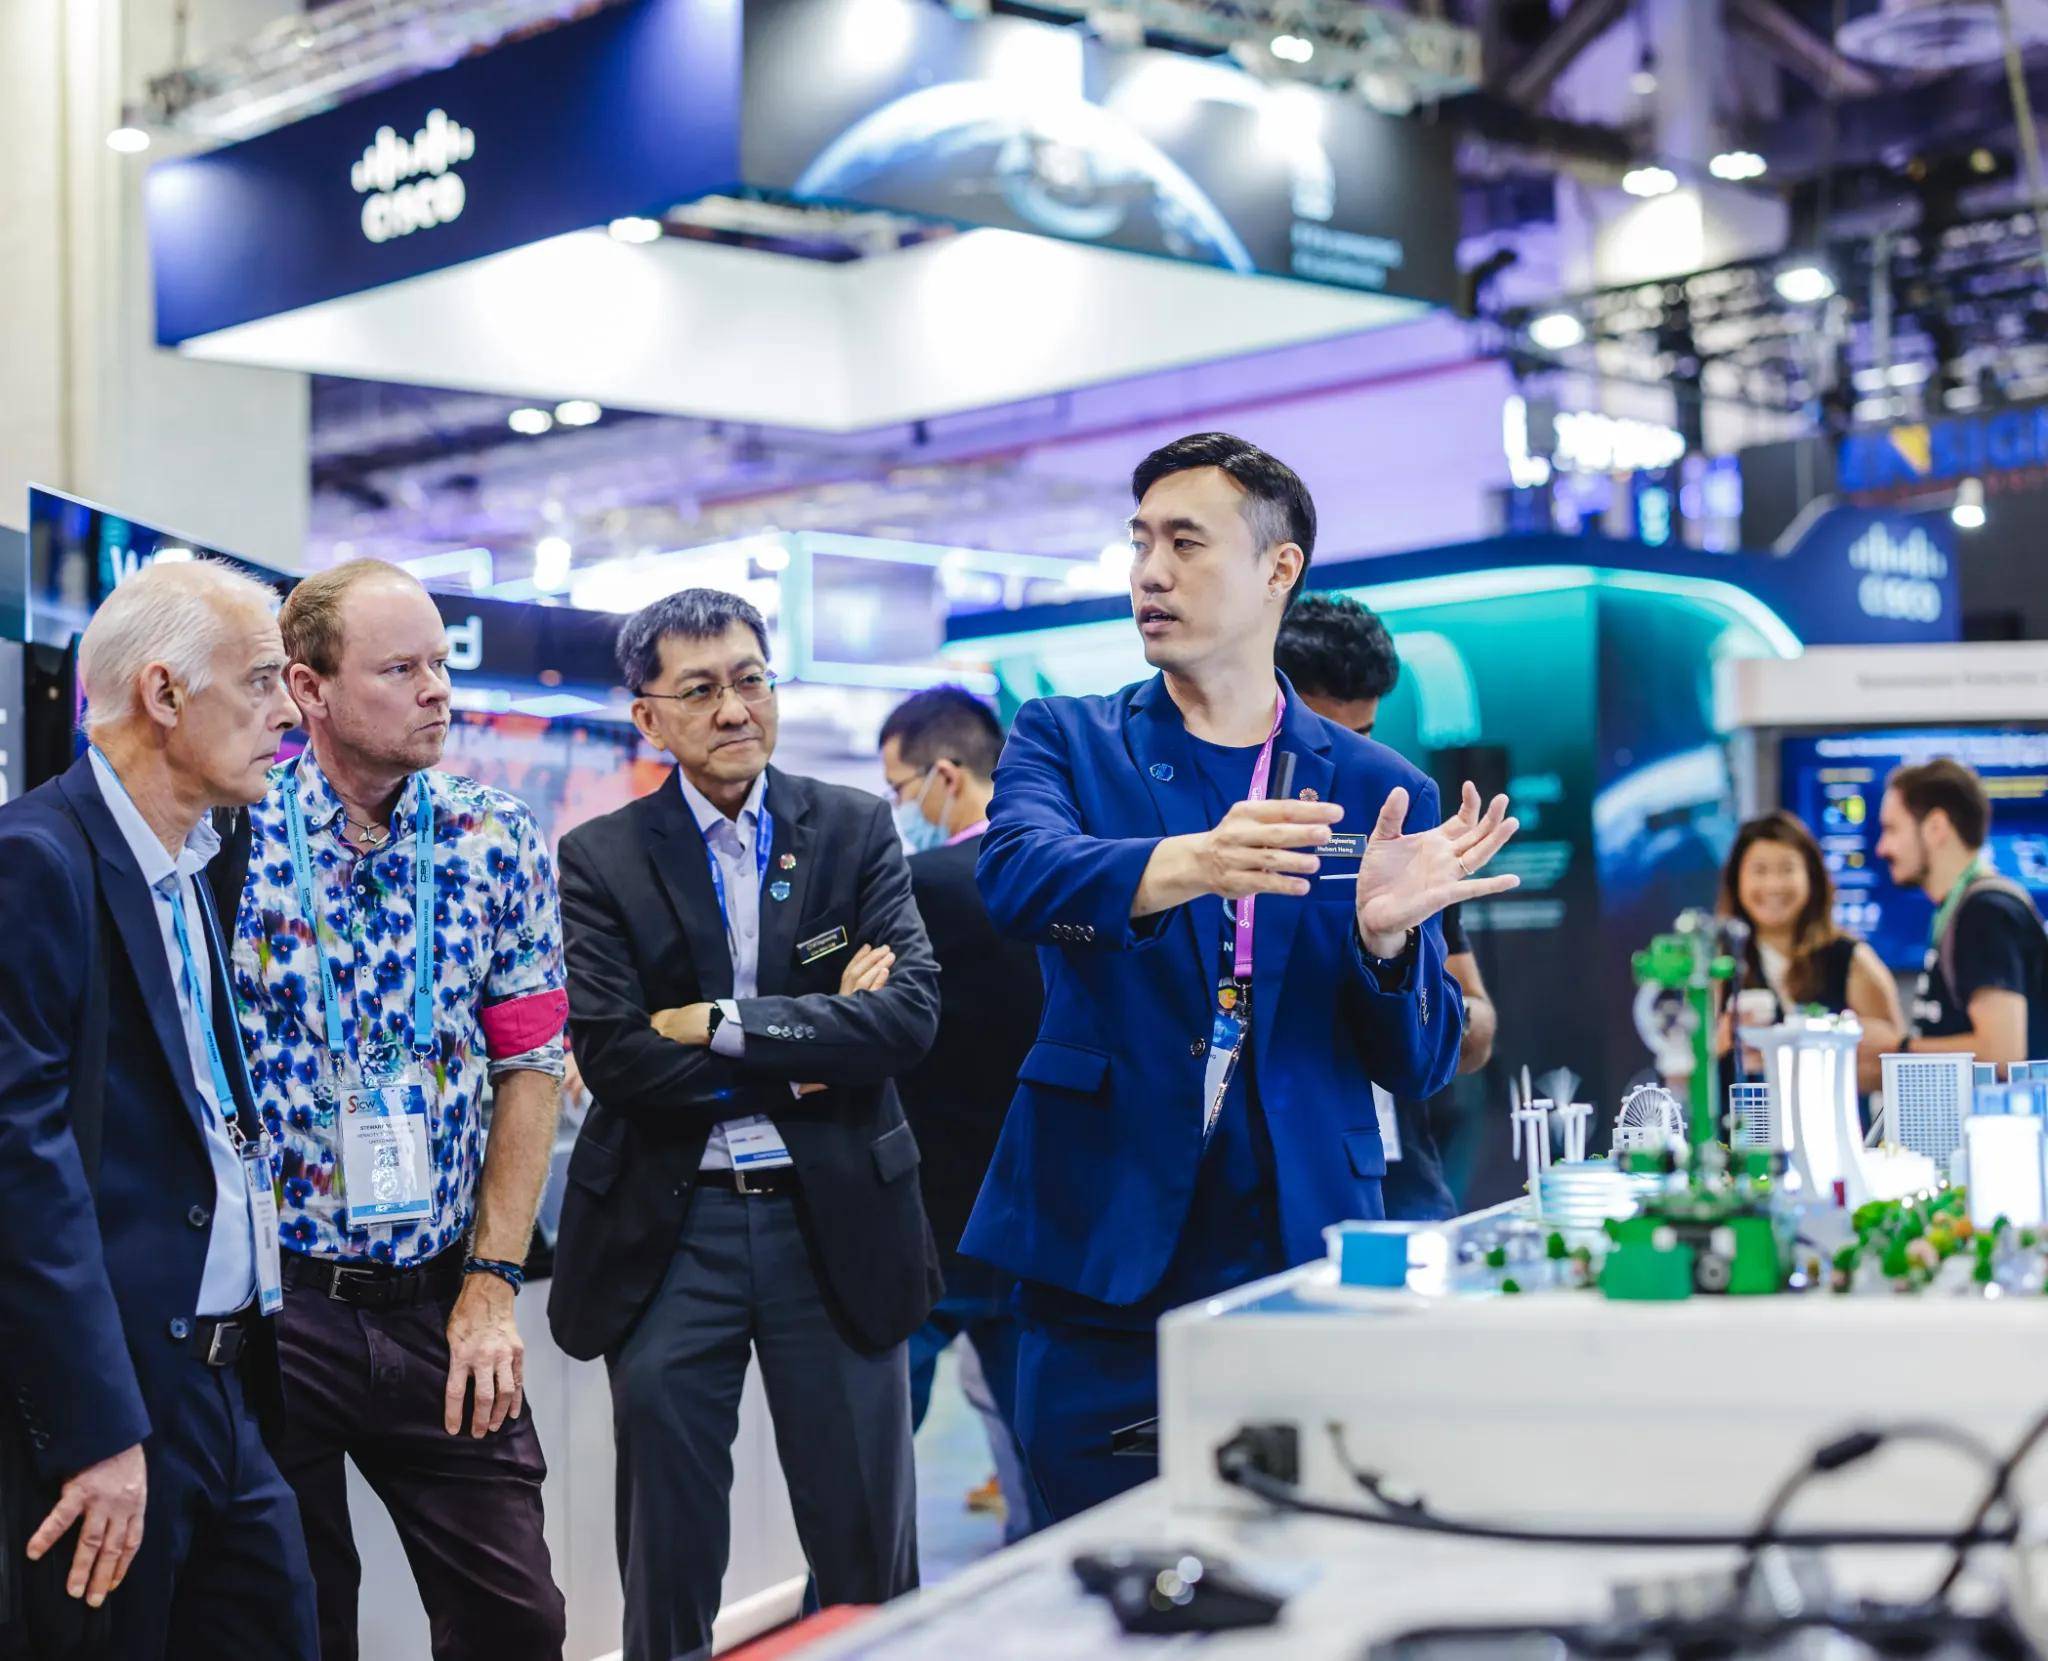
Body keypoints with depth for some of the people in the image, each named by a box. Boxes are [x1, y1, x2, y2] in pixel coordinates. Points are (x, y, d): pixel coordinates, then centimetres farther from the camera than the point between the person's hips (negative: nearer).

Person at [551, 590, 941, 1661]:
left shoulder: (857, 831, 3)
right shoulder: (601, 860, -1)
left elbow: (911, 1014, -10)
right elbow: (611, 1053, -12)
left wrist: (722, 1027, -14)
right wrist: (806, 1057, -12)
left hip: (834, 1219, 1)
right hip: (670, 1233, -1)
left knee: (869, 1562, 9)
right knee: (668, 1563, 9)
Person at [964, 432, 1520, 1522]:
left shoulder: (1377, 794, 8)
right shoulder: (1065, 740, 8)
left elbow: (1420, 1068, 7)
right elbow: (1017, 874, -16)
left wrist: (1384, 934, -15)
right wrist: (1185, 865, -35)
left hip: (1300, 1258, 1)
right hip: (1103, 1252, 0)